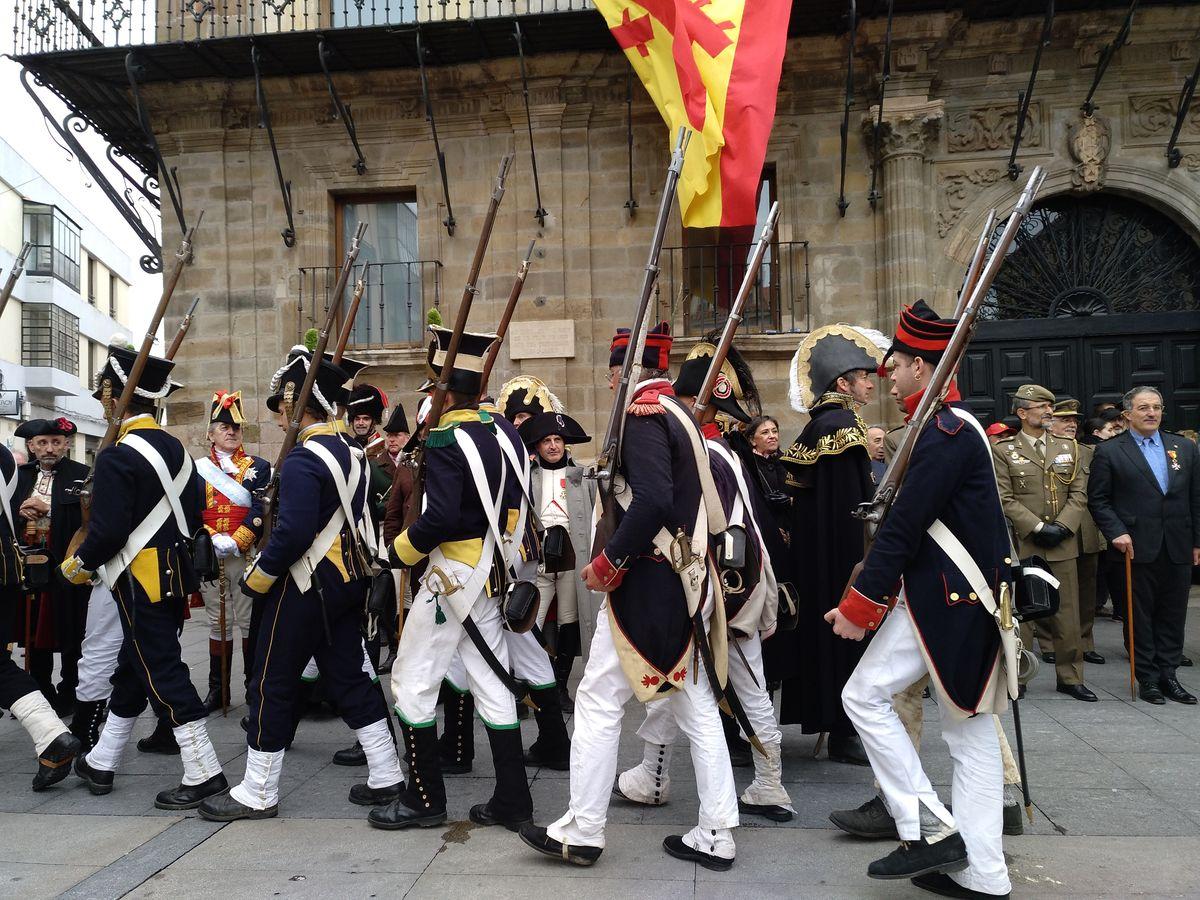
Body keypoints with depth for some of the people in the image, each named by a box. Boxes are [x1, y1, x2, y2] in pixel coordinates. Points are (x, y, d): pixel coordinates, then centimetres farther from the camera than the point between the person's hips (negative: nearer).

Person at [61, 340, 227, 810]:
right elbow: (191, 515, 14)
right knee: (132, 671, 19)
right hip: (174, 576, 9)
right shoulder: (176, 448, 8)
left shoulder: (116, 458, -17)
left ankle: (203, 773, 1)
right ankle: (100, 763, 34)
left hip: (141, 585, -9)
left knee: (163, 675, -3)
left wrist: (77, 565, -2)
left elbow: (108, 531, -20)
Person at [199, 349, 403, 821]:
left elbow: (293, 533, -26)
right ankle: (385, 776, 18)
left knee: (271, 683, 3)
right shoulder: (352, 454, 9)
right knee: (348, 675, 14)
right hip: (348, 581, 9)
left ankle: (257, 794, 14)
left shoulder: (302, 460, -19)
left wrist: (255, 578, -13)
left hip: (307, 586, -9)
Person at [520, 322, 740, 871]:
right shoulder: (682, 415, 15)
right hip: (688, 582, 9)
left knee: (598, 703, 1)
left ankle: (582, 831, 10)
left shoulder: (643, 414, -13)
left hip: (648, 584, -9)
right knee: (695, 706, 12)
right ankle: (716, 836, 17)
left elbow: (651, 500, -27)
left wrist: (607, 563, -18)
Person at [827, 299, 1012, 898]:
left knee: (865, 695, -4)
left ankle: (930, 830, 0)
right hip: (965, 600, 10)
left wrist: (859, 606, -15)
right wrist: (874, 595, 18)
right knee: (968, 726, 10)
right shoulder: (956, 425, 17)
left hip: (944, 601, -10)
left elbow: (904, 526, -20)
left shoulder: (944, 431, -16)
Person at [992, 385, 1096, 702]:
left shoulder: (1069, 448, 12)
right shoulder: (1003, 452, 0)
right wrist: (1037, 528, -14)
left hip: (1063, 545, 4)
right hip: (1022, 546, -3)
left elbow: (1079, 494, 7)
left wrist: (1060, 527, -7)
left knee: (1067, 612, 7)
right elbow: (1005, 500, -7)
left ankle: (1070, 677, 17)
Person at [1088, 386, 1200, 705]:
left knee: (1173, 616, 9)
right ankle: (1148, 679, 13)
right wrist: (1116, 532, -13)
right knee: (1140, 617, 4)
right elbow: (1098, 499, -2)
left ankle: (1168, 675, 19)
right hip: (1136, 549, -3)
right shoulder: (1109, 451, -1)